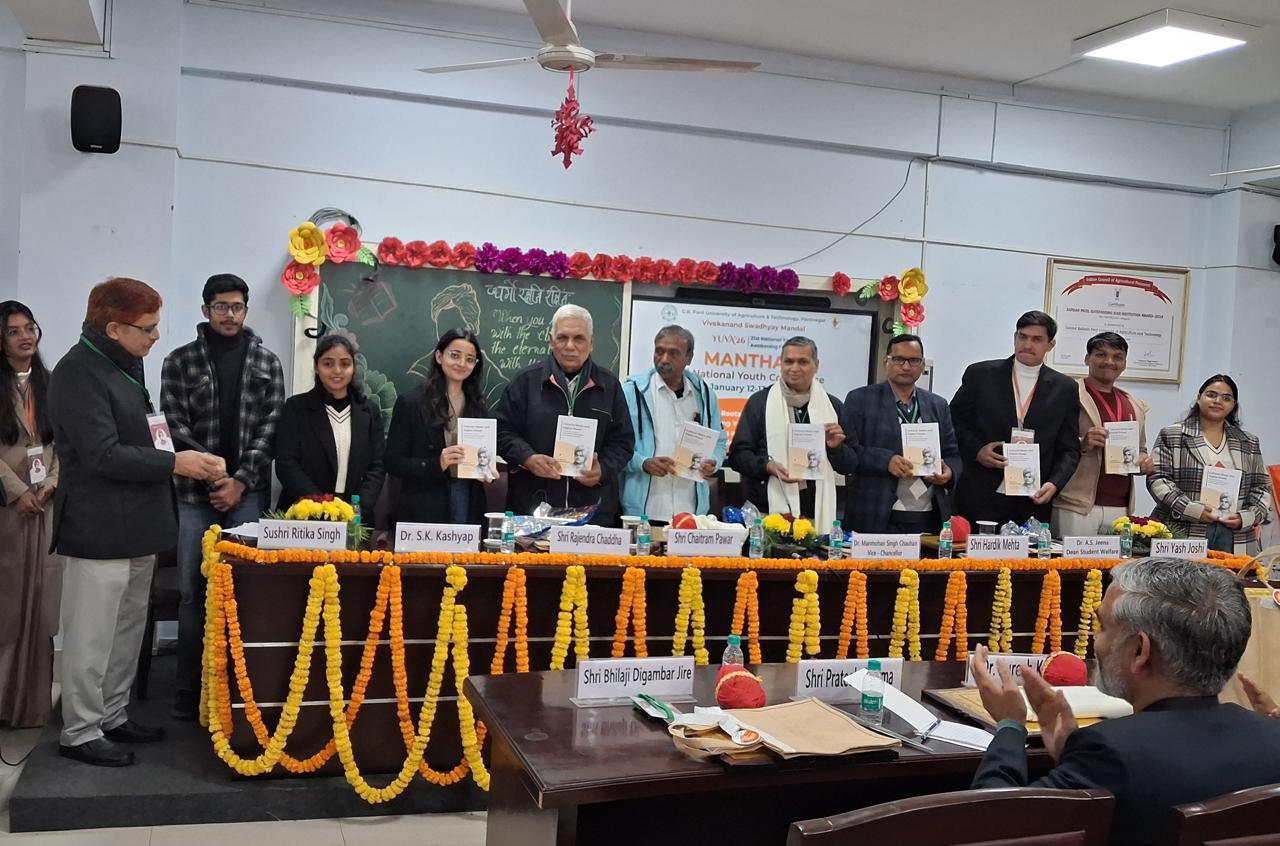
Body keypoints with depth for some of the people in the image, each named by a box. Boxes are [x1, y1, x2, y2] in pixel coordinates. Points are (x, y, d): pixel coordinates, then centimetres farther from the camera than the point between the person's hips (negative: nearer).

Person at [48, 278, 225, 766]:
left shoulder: (127, 363, 13)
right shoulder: (78, 373, -17)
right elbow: (103, 455, -22)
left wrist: (192, 456, 7)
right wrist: (175, 463, -20)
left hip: (136, 525, 9)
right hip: (98, 531, -9)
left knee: (128, 629, 17)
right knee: (91, 636, 1)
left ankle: (113, 716, 30)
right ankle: (80, 732, 14)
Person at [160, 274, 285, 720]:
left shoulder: (267, 362, 8)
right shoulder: (180, 361, 6)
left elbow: (271, 424, 2)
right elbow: (174, 426, 0)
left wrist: (241, 480, -8)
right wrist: (213, 479, -9)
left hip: (248, 491, 0)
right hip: (196, 491, 0)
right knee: (192, 591, 2)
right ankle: (190, 688, 11)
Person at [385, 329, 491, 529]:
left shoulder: (479, 407, 10)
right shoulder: (411, 403, -3)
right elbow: (393, 462, -6)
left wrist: (487, 471, -3)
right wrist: (437, 465, -20)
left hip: (469, 509, 4)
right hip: (423, 511, -4)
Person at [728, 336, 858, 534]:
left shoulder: (833, 406, 13)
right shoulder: (760, 402, 7)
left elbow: (851, 465, 16)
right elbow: (738, 454, 2)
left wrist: (836, 448, -4)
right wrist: (768, 466, -14)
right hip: (768, 512, -2)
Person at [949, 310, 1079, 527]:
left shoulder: (1065, 388, 8)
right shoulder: (981, 374, 4)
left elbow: (1069, 449, 9)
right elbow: (954, 419, 9)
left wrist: (1054, 484, -7)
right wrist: (976, 450, -8)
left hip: (1033, 503, 1)